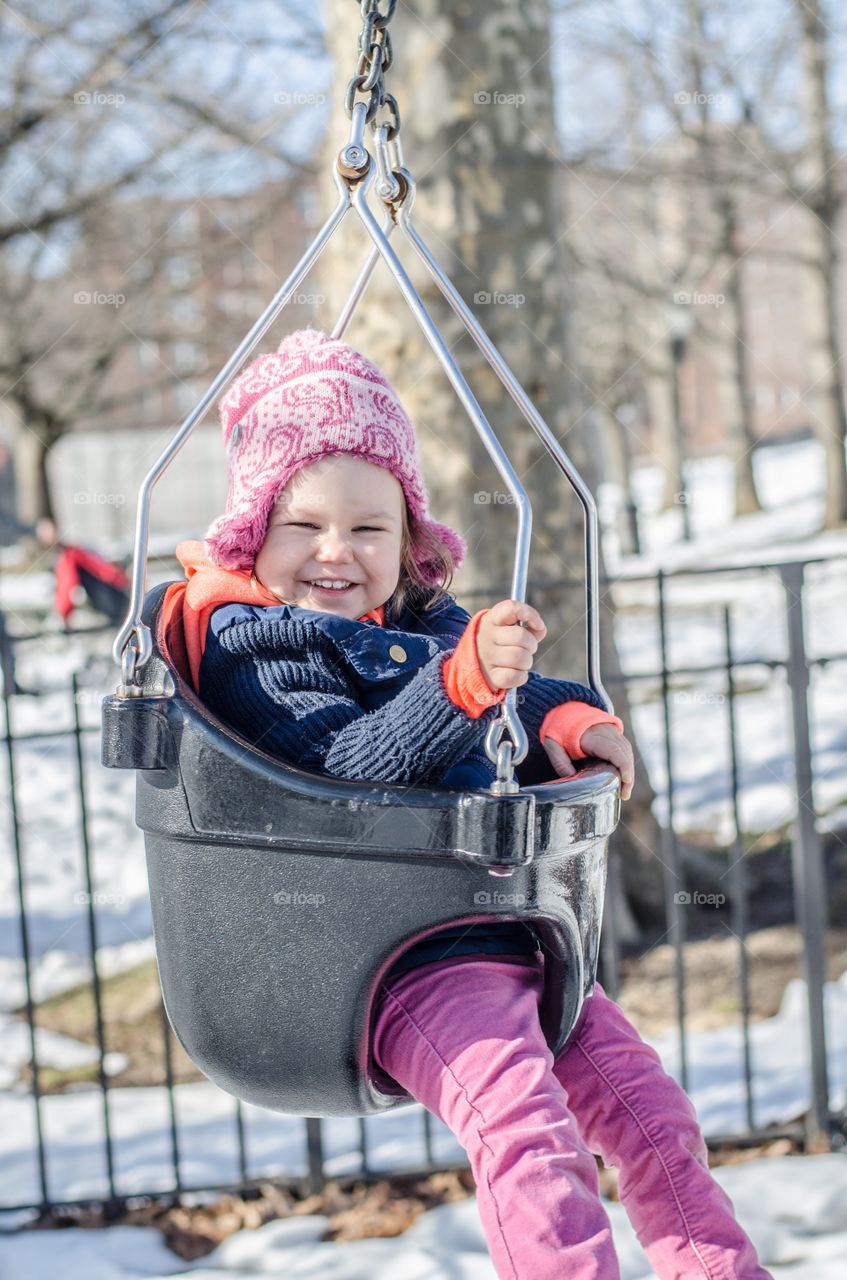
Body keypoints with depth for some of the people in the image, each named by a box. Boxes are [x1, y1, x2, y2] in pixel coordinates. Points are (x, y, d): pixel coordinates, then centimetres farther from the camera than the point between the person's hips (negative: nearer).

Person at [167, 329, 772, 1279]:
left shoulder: (430, 626, 16)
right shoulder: (259, 650, -7)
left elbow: (521, 703, 31)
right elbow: (349, 761, -23)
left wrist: (566, 715, 7)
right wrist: (468, 680, -36)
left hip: (517, 937, 9)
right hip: (412, 960, -8)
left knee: (643, 1100, 11)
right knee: (523, 1122, -26)